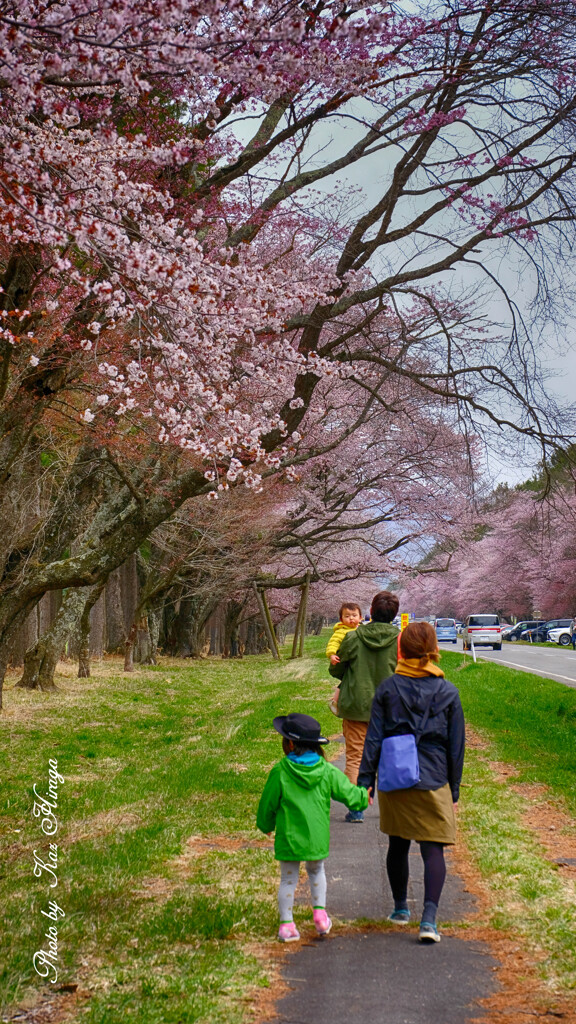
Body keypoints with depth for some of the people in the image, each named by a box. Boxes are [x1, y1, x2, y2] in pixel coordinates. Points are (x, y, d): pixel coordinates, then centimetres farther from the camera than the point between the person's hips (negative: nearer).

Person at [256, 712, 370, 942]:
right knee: (316, 871, 26)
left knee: (288, 878, 9)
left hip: (289, 837, -2)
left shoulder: (280, 772, -11)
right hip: (317, 837, 2)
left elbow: (268, 804, -2)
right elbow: (347, 793, 3)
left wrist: (265, 825, 16)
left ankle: (286, 923, 8)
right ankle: (320, 912, 20)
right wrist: (364, 797, 24)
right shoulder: (327, 771, -4)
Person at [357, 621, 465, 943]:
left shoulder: (387, 688, -1)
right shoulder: (448, 692, -1)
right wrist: (454, 789, 12)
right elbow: (456, 746, 3)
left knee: (398, 845, 18)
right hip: (433, 781, -2)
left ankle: (401, 908, 32)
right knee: (434, 850, -1)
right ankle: (429, 918, -14)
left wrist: (365, 780, 4)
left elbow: (374, 739, -1)